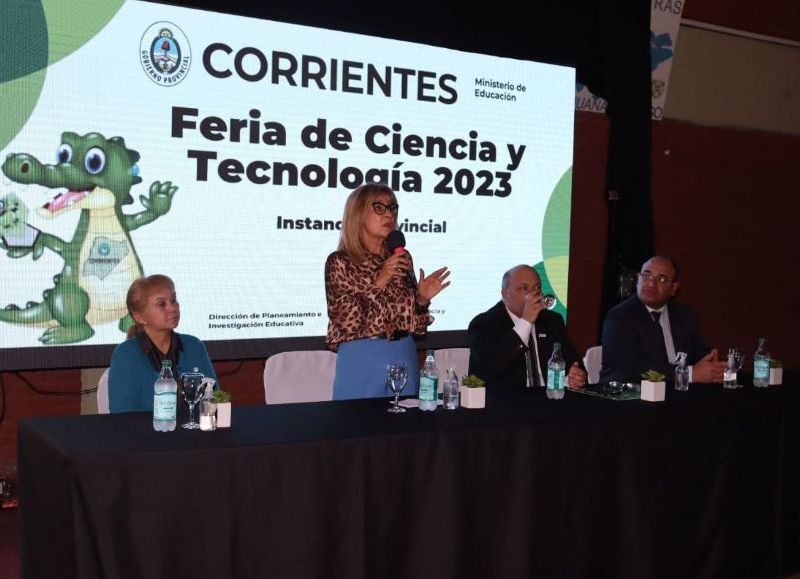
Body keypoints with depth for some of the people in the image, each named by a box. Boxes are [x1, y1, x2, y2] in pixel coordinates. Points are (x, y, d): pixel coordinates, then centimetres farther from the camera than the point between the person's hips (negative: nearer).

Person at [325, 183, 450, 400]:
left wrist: (422, 299, -8)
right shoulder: (339, 262, -6)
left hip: (404, 357, 4)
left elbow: (410, 317, 12)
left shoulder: (403, 258, 7)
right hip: (361, 360, -4)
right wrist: (378, 283, -21)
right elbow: (344, 320, -16)